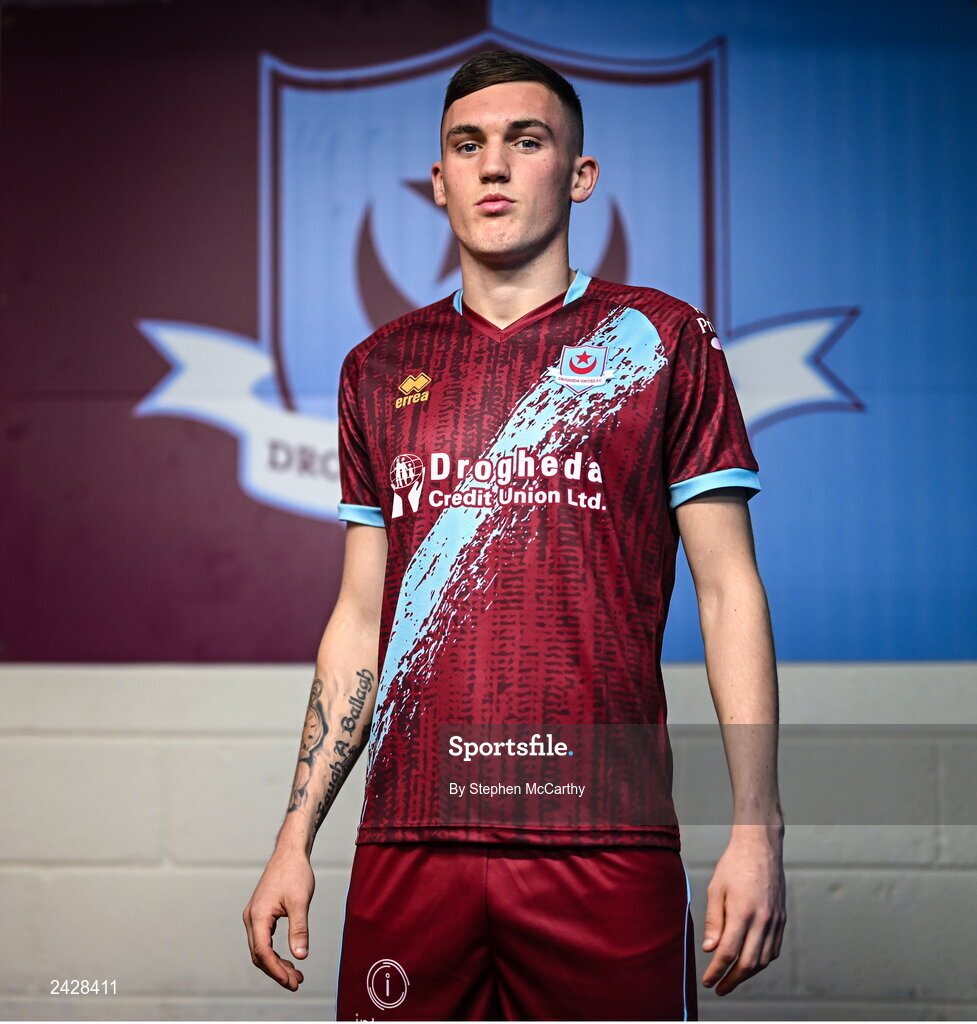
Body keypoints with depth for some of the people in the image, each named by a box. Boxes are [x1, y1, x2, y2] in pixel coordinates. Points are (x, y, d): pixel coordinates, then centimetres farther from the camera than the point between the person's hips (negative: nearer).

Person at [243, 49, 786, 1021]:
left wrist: (756, 831, -7)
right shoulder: (381, 368, 14)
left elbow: (728, 591, 3)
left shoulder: (660, 340, 5)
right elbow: (359, 619, 17)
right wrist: (294, 839, 11)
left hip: (607, 842, -2)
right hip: (410, 843, 3)